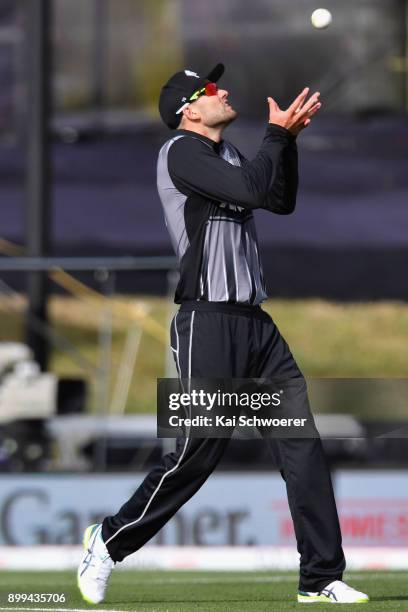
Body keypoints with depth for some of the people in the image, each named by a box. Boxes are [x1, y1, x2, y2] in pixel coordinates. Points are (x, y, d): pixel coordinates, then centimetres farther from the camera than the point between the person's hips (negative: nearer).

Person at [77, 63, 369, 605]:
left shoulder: (227, 154, 20)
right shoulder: (181, 151, -8)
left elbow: (282, 201, 21)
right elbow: (252, 189, -20)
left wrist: (288, 138, 12)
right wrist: (277, 133, -7)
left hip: (255, 321, 8)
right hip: (209, 321, -8)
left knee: (302, 444, 0)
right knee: (199, 451, -9)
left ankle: (321, 579, 3)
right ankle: (109, 544, 10)